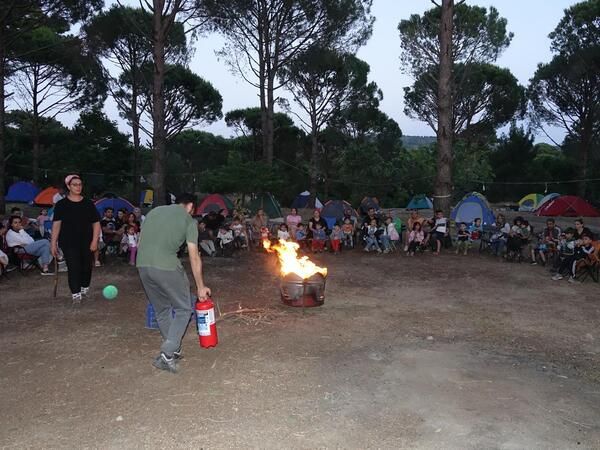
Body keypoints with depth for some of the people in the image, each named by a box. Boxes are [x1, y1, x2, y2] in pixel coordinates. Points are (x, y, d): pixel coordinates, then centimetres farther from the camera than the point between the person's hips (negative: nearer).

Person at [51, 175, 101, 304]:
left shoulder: (88, 204, 3)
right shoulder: (61, 204, 0)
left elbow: (96, 223, 3)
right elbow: (56, 224, -1)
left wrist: (95, 241, -5)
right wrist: (53, 243, -5)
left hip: (86, 242, 2)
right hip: (69, 243, -2)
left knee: (86, 266, 10)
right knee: (73, 267, -6)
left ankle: (85, 288, 33)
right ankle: (75, 294, 1)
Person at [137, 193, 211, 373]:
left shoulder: (154, 211, 22)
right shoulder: (188, 220, 7)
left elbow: (141, 242, 21)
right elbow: (194, 257, 6)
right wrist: (200, 287, 13)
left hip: (142, 264, 6)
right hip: (166, 266, -6)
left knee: (161, 309, 21)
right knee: (183, 309, 10)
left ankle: (174, 350, 29)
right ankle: (167, 355, 1)